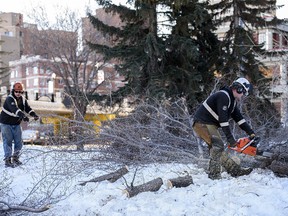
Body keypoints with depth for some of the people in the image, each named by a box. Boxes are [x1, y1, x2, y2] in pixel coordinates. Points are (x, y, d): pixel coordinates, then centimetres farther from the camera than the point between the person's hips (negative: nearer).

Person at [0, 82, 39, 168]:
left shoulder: (23, 99, 0)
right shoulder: (9, 99, -22)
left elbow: (28, 108, -11)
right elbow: (14, 109, -40)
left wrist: (34, 115, -31)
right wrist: (23, 116, -55)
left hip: (16, 124, 6)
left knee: (19, 142, 6)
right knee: (8, 141, -10)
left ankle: (15, 158, 22)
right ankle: (7, 160, -6)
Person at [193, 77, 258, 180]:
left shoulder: (232, 100, 13)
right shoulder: (223, 96, -20)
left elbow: (239, 118, 13)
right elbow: (223, 119, -25)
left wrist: (251, 133, 4)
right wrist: (231, 139, -24)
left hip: (210, 125, 10)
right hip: (202, 123, -10)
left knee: (219, 148, 10)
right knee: (218, 145, -20)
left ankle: (236, 170, 11)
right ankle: (214, 174, -20)